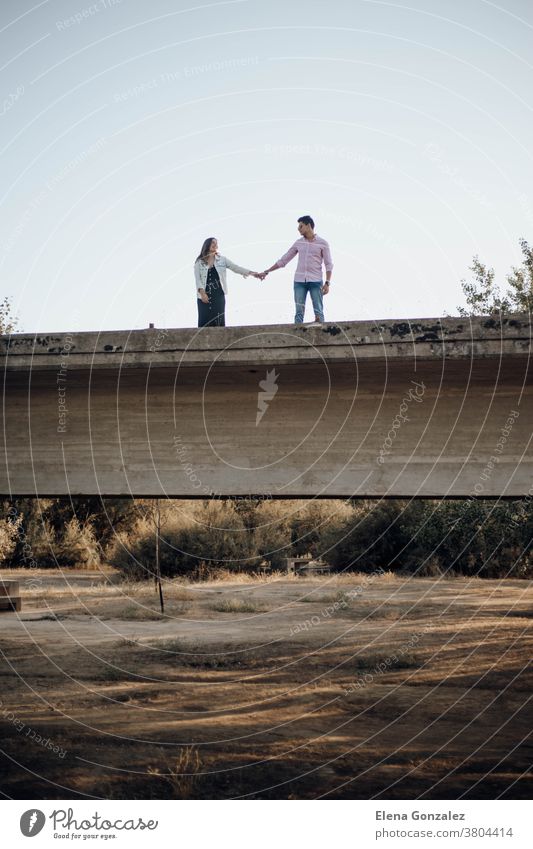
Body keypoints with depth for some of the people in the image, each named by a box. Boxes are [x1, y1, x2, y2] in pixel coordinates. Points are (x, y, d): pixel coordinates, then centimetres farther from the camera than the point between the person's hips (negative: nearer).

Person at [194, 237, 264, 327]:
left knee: (219, 323, -3)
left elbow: (236, 268, 1)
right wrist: (202, 292, -18)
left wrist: (252, 273, -10)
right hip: (204, 296, -1)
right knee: (204, 323, -5)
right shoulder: (199, 262, 4)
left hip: (219, 296, 1)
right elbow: (197, 279, -3)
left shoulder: (222, 260, 8)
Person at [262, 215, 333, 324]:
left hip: (316, 282, -3)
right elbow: (283, 260, 16)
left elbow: (328, 265, -1)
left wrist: (327, 283, -13)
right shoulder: (298, 243, 12)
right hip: (299, 281, 3)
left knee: (318, 313, -8)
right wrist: (266, 272, 12)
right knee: (299, 313, -4)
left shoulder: (322, 243, 2)